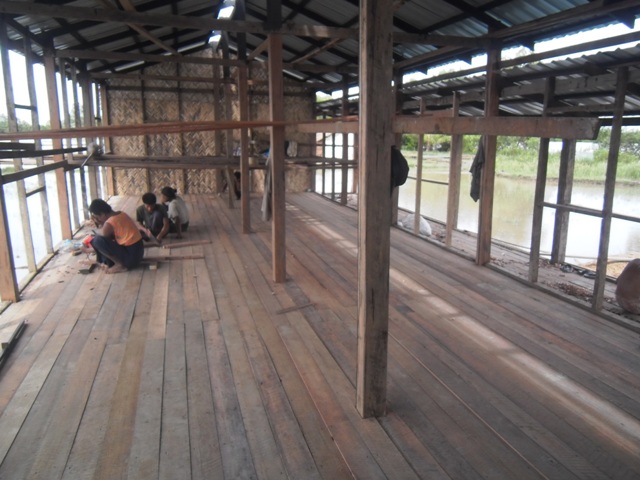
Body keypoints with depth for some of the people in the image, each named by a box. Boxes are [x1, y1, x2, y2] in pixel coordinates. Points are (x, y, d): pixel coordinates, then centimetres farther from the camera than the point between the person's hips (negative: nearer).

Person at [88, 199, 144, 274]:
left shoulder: (109, 224, -18)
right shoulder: (120, 214, 7)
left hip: (131, 257, -9)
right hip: (137, 253, 10)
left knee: (98, 241, -15)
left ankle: (120, 265, -6)